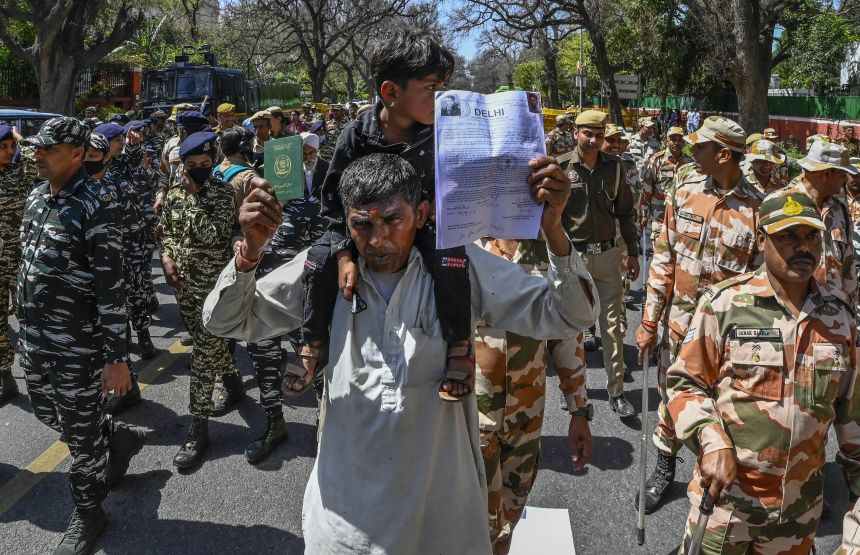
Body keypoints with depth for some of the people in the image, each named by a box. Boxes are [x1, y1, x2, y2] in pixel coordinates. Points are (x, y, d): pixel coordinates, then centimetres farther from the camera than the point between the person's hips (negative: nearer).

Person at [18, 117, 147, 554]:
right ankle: (121, 439, 46)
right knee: (48, 414, 22)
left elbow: (111, 287, -19)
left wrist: (117, 357, -21)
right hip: (33, 337, 8)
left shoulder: (98, 207, -16)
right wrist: (24, 326, 20)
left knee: (81, 434, 6)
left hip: (78, 345, -8)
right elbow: (27, 264, 17)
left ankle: (87, 513, 27)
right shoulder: (35, 198, 7)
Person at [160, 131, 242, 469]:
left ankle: (199, 427, 1)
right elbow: (166, 231, 16)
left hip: (212, 284, -6)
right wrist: (167, 257, 0)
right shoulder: (174, 193, 6)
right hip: (182, 283, 6)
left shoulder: (222, 192, -10)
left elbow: (213, 235, -20)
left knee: (204, 352, -6)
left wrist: (194, 197, -21)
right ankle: (234, 384, 44)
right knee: (208, 342, 19)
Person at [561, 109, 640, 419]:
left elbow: (626, 212, 10)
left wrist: (633, 253, 9)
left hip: (608, 254, 3)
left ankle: (616, 393, 14)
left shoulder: (614, 167, 4)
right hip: (573, 254, -2)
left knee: (613, 324, 5)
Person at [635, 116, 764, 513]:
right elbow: (664, 256, 1)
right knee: (671, 396, 16)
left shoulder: (756, 209, -12)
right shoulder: (684, 189, -3)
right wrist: (650, 320, 0)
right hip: (678, 322, 3)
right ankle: (664, 468, 38)